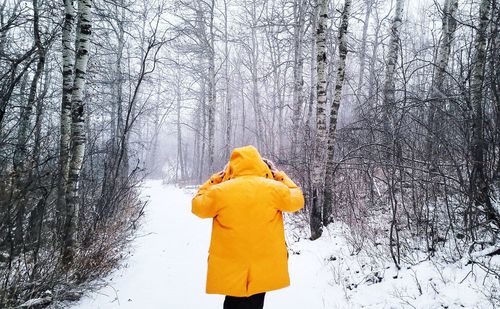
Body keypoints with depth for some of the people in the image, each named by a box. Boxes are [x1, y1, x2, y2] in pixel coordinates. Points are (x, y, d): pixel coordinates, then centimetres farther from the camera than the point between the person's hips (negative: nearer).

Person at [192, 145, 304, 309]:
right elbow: (297, 200, 8)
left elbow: (198, 206, 7)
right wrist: (279, 176, 15)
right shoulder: (274, 188, -11)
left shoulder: (220, 191, -12)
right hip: (264, 267, 0)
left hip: (229, 268, 0)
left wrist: (215, 179, 11)